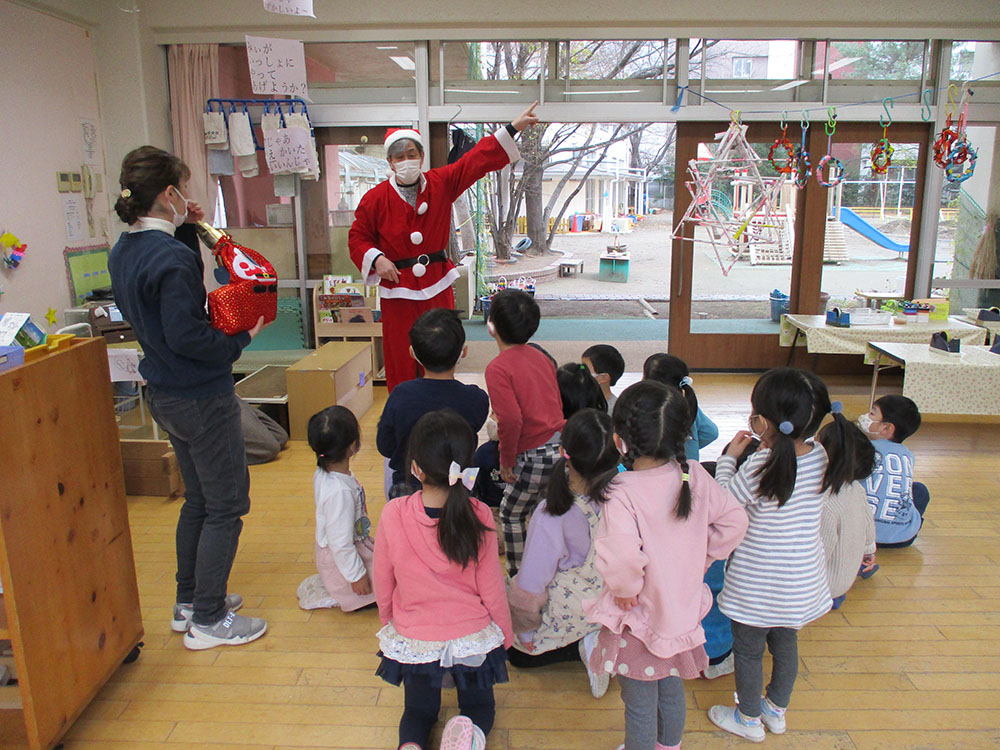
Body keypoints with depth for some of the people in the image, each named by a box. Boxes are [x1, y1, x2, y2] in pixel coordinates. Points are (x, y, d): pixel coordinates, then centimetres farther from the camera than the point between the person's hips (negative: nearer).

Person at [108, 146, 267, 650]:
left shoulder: (124, 250, 6)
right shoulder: (171, 257, -23)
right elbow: (186, 335, -26)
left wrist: (185, 231, 9)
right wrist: (240, 339, -13)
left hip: (163, 395, 10)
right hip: (201, 398, -10)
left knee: (198, 499, 23)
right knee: (226, 506, 5)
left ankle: (189, 602, 36)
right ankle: (209, 620, 17)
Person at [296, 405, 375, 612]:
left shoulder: (322, 473, -5)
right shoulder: (340, 492, -34)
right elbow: (341, 543, -28)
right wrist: (356, 575, -18)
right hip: (342, 558, -9)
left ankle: (322, 586, 21)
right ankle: (329, 597, 6)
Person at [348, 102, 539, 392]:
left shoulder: (442, 183, 3)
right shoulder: (375, 199, -2)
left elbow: (478, 160, 3)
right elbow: (358, 237, 7)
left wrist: (513, 128, 0)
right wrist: (376, 259, -12)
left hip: (437, 285, 2)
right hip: (397, 288, -2)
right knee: (401, 362, 1)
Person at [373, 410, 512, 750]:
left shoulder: (393, 514, -21)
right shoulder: (478, 517, -21)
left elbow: (383, 585, -6)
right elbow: (491, 588, -9)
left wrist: (389, 625, 15)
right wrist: (505, 636, 10)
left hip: (411, 641, 1)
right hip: (473, 639, 0)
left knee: (418, 711, 26)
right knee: (480, 707, 25)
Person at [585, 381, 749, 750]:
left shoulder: (624, 493, -30)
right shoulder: (694, 476, -13)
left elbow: (623, 555, -44)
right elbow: (734, 520, -3)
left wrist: (624, 587, -24)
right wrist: (702, 558, 5)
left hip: (638, 620, -6)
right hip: (682, 608, 7)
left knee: (640, 705, 16)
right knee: (671, 689, 30)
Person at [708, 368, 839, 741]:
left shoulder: (759, 467, -27)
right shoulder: (820, 456, -10)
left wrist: (729, 456, -2)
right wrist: (771, 450, 3)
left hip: (758, 581, -6)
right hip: (801, 578, 6)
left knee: (748, 649, 15)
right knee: (786, 642, 25)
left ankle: (749, 719, 34)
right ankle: (777, 710, 44)